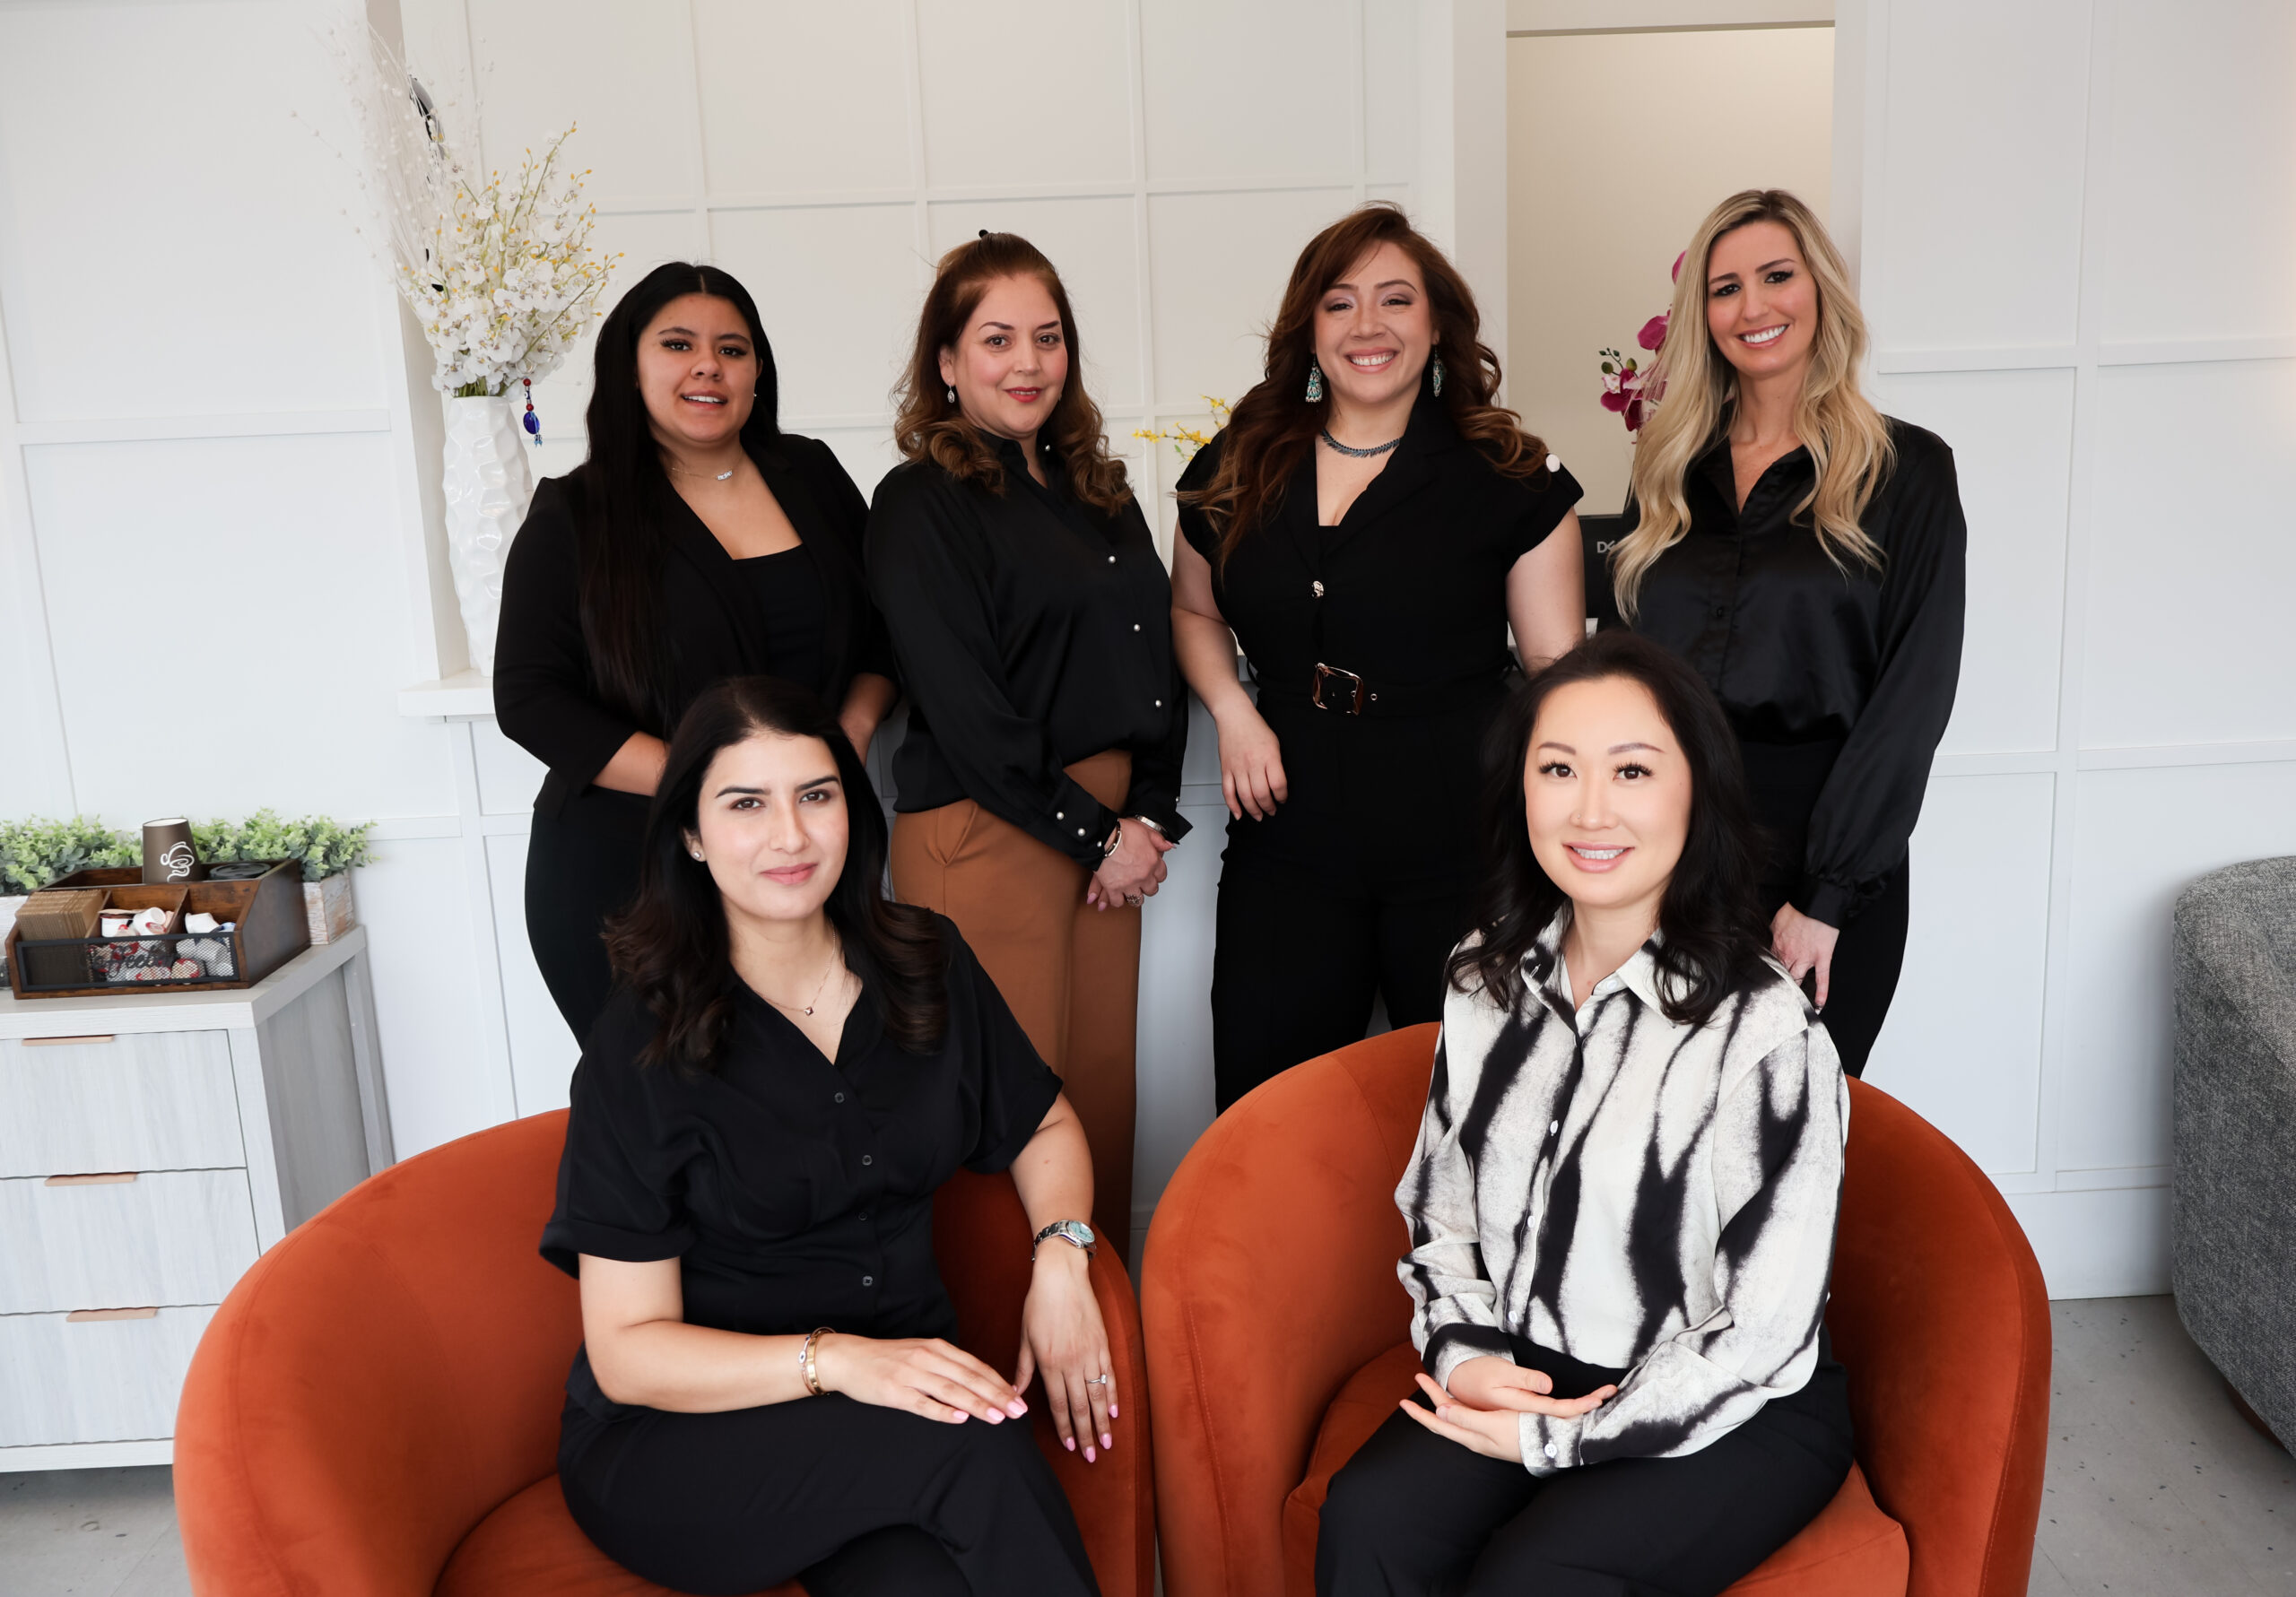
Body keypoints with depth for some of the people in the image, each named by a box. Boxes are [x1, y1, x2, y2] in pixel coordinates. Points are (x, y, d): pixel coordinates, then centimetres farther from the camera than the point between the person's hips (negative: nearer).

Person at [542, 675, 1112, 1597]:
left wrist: (1060, 1254, -6)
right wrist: (831, 1359, -26)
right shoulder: (640, 1049, -10)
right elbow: (628, 1353, -10)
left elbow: (1042, 1126, 16)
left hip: (900, 1377, 3)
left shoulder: (926, 964, 3)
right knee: (970, 1443, -30)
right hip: (677, 1446, -3)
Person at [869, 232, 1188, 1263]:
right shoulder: (920, 505, -8)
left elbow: (1153, 656, 14)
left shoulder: (1095, 489, 14)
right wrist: (1097, 834, -10)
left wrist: (1151, 817, 1)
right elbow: (966, 712, -14)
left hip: (1108, 827, 7)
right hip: (985, 835, -7)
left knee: (1103, 1097, 13)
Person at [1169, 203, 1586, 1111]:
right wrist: (1232, 710, 2)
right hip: (1289, 843, 3)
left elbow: (1556, 665, -1)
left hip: (1461, 855, -2)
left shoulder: (1508, 476, -2)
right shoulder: (1240, 469, 7)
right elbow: (1194, 610, 22)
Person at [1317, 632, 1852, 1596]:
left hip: (1730, 1419, -4)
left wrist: (1552, 1438, -12)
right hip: (1521, 1372, 4)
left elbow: (1761, 1335, -15)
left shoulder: (1764, 1030, -19)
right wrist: (1460, 1353, -5)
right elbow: (1440, 1203, 12)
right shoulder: (1487, 979, 1)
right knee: (1366, 1517, -22)